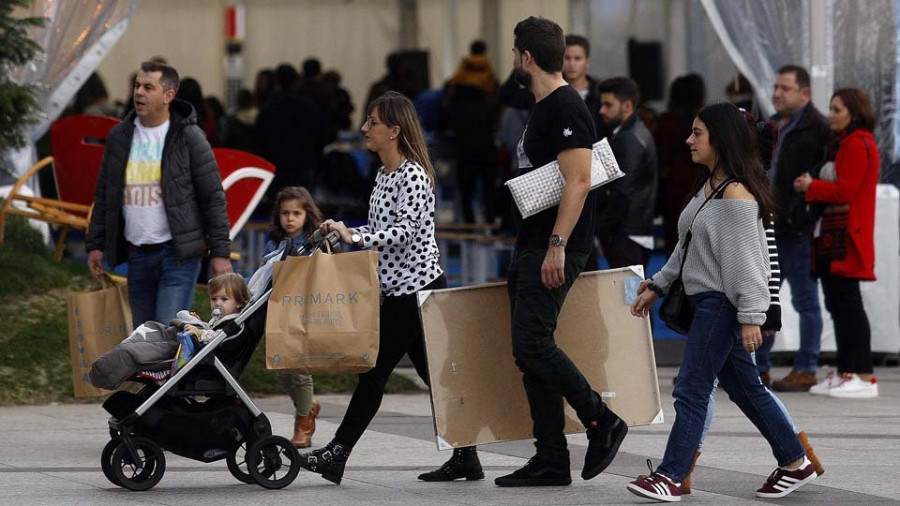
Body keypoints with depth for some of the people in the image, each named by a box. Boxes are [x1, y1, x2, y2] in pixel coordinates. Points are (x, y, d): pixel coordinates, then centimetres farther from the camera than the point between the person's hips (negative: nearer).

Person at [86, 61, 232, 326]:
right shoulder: (119, 137, 9)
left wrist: (220, 252, -8)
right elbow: (104, 195, 16)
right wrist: (95, 244, 11)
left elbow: (213, 197, -4)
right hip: (137, 256, 5)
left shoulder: (189, 137, -5)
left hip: (178, 254, -5)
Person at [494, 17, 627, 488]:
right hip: (530, 248, 10)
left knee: (531, 343, -18)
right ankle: (551, 460, 8)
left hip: (554, 250, -10)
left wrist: (557, 245, -26)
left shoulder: (566, 108, -13)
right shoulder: (542, 109, 19)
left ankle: (601, 421, -7)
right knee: (530, 349, 7)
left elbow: (578, 181, -21)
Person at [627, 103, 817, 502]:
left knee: (691, 389, -8)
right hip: (705, 301, 10)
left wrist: (751, 316, -22)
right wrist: (658, 286, 20)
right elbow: (687, 247, 22)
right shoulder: (708, 187, 13)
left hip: (722, 303, -10)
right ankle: (795, 463, 20)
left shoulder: (736, 194, -16)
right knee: (744, 387, 13)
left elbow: (746, 258, -19)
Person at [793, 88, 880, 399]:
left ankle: (865, 379, -11)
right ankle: (846, 374, 16)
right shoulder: (842, 144, 21)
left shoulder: (857, 145, -12)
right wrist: (813, 186, 5)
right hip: (832, 237, 11)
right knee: (837, 304, 12)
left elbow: (844, 190, -18)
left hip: (847, 237, -11)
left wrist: (811, 187, -5)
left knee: (848, 304, -11)